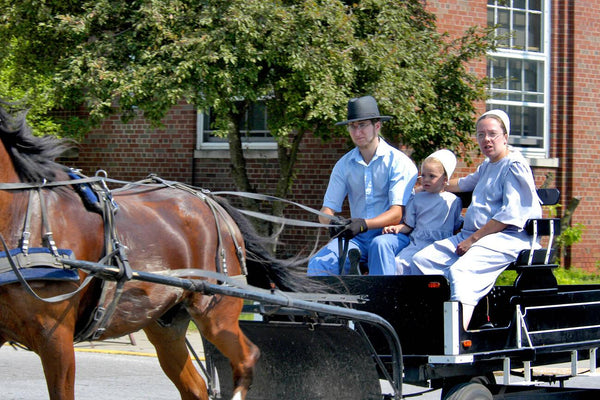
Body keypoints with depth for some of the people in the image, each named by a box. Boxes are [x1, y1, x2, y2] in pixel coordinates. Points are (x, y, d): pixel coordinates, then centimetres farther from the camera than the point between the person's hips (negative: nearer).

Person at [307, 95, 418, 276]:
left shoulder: (398, 161, -4)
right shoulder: (344, 165, 9)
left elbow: (396, 214, -14)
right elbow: (327, 209, 5)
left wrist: (364, 224, -31)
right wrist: (332, 223, -21)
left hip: (392, 235, -4)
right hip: (357, 239, 4)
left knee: (380, 245, -38)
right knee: (318, 263, -22)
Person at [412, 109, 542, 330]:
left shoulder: (515, 166, -5)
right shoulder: (486, 167, 25)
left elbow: (510, 215, -15)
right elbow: (464, 183, 47)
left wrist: (473, 239, -16)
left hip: (504, 238, -10)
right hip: (471, 235, 10)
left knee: (460, 271, -35)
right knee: (421, 260, -7)